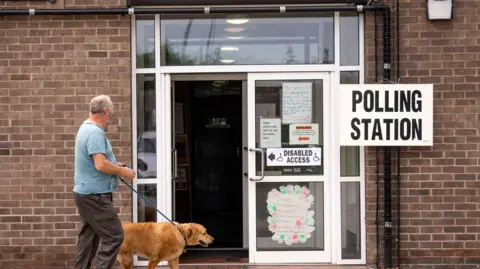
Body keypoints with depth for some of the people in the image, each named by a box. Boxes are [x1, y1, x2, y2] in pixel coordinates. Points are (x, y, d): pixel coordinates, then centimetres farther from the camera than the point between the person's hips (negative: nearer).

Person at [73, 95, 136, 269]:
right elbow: (101, 165, -27)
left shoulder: (86, 128, 14)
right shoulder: (95, 132, -19)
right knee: (114, 236, -8)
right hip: (95, 195, -11)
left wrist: (116, 167, 17)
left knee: (88, 237, 14)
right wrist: (122, 171, -13)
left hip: (86, 193, 11)